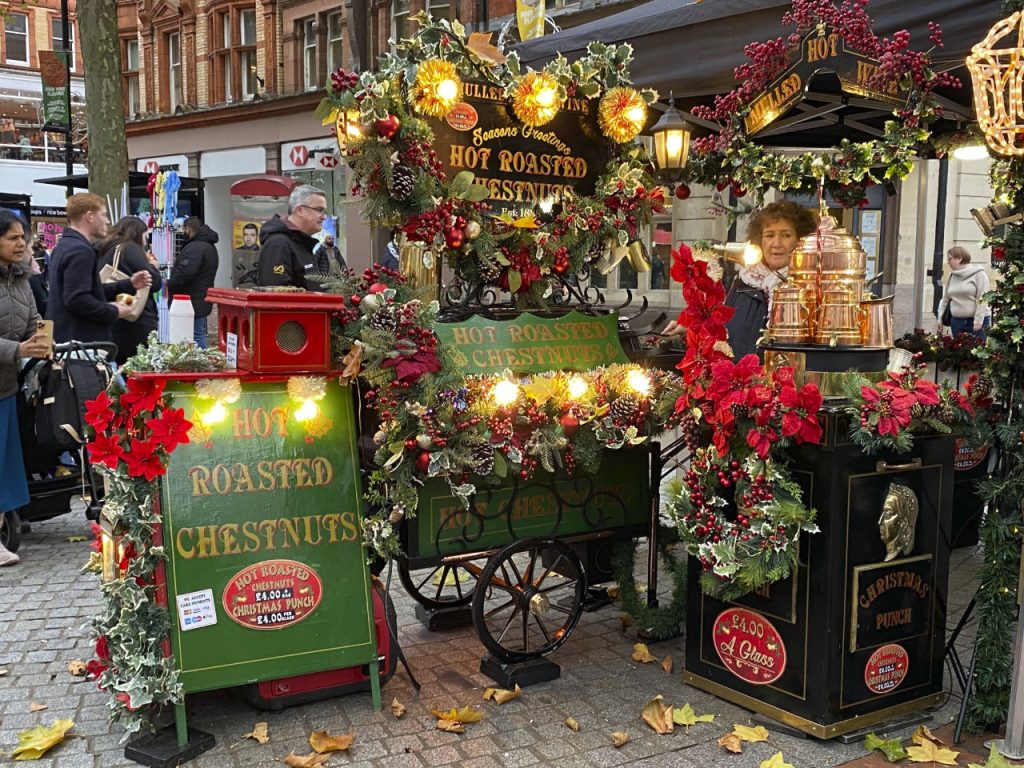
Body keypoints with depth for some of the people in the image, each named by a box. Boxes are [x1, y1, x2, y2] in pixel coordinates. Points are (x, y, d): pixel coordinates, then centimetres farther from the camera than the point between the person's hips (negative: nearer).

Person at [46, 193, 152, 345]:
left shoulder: (64, 246, 16)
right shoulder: (81, 251, -18)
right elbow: (77, 299, -26)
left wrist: (129, 285, 14)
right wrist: (113, 312, -15)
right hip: (81, 341, -10)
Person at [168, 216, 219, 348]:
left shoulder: (194, 248, -17)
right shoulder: (209, 246, 16)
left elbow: (184, 273, -25)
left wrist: (167, 286, -12)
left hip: (192, 303, -10)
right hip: (203, 302, 10)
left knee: (197, 336, -8)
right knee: (200, 335, 15)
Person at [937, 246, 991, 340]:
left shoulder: (978, 273, -6)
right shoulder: (952, 276, 11)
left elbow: (982, 299, -11)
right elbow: (945, 298, 17)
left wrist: (978, 321, -16)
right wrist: (940, 319, 13)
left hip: (977, 322, -5)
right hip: (956, 321, 5)